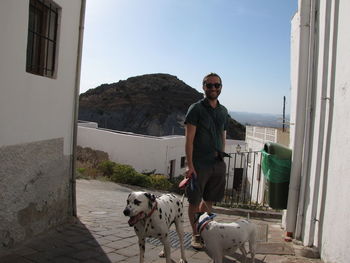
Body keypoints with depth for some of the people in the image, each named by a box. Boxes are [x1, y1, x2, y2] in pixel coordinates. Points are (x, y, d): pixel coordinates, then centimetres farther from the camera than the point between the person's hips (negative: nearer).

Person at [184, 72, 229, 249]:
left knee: (209, 200, 16)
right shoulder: (196, 109, -7)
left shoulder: (223, 111, 11)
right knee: (195, 201, 5)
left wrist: (222, 157, 12)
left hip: (218, 163, 6)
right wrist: (190, 165, -16)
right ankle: (195, 235, 20)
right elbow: (189, 139, -11)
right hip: (199, 163, -5)